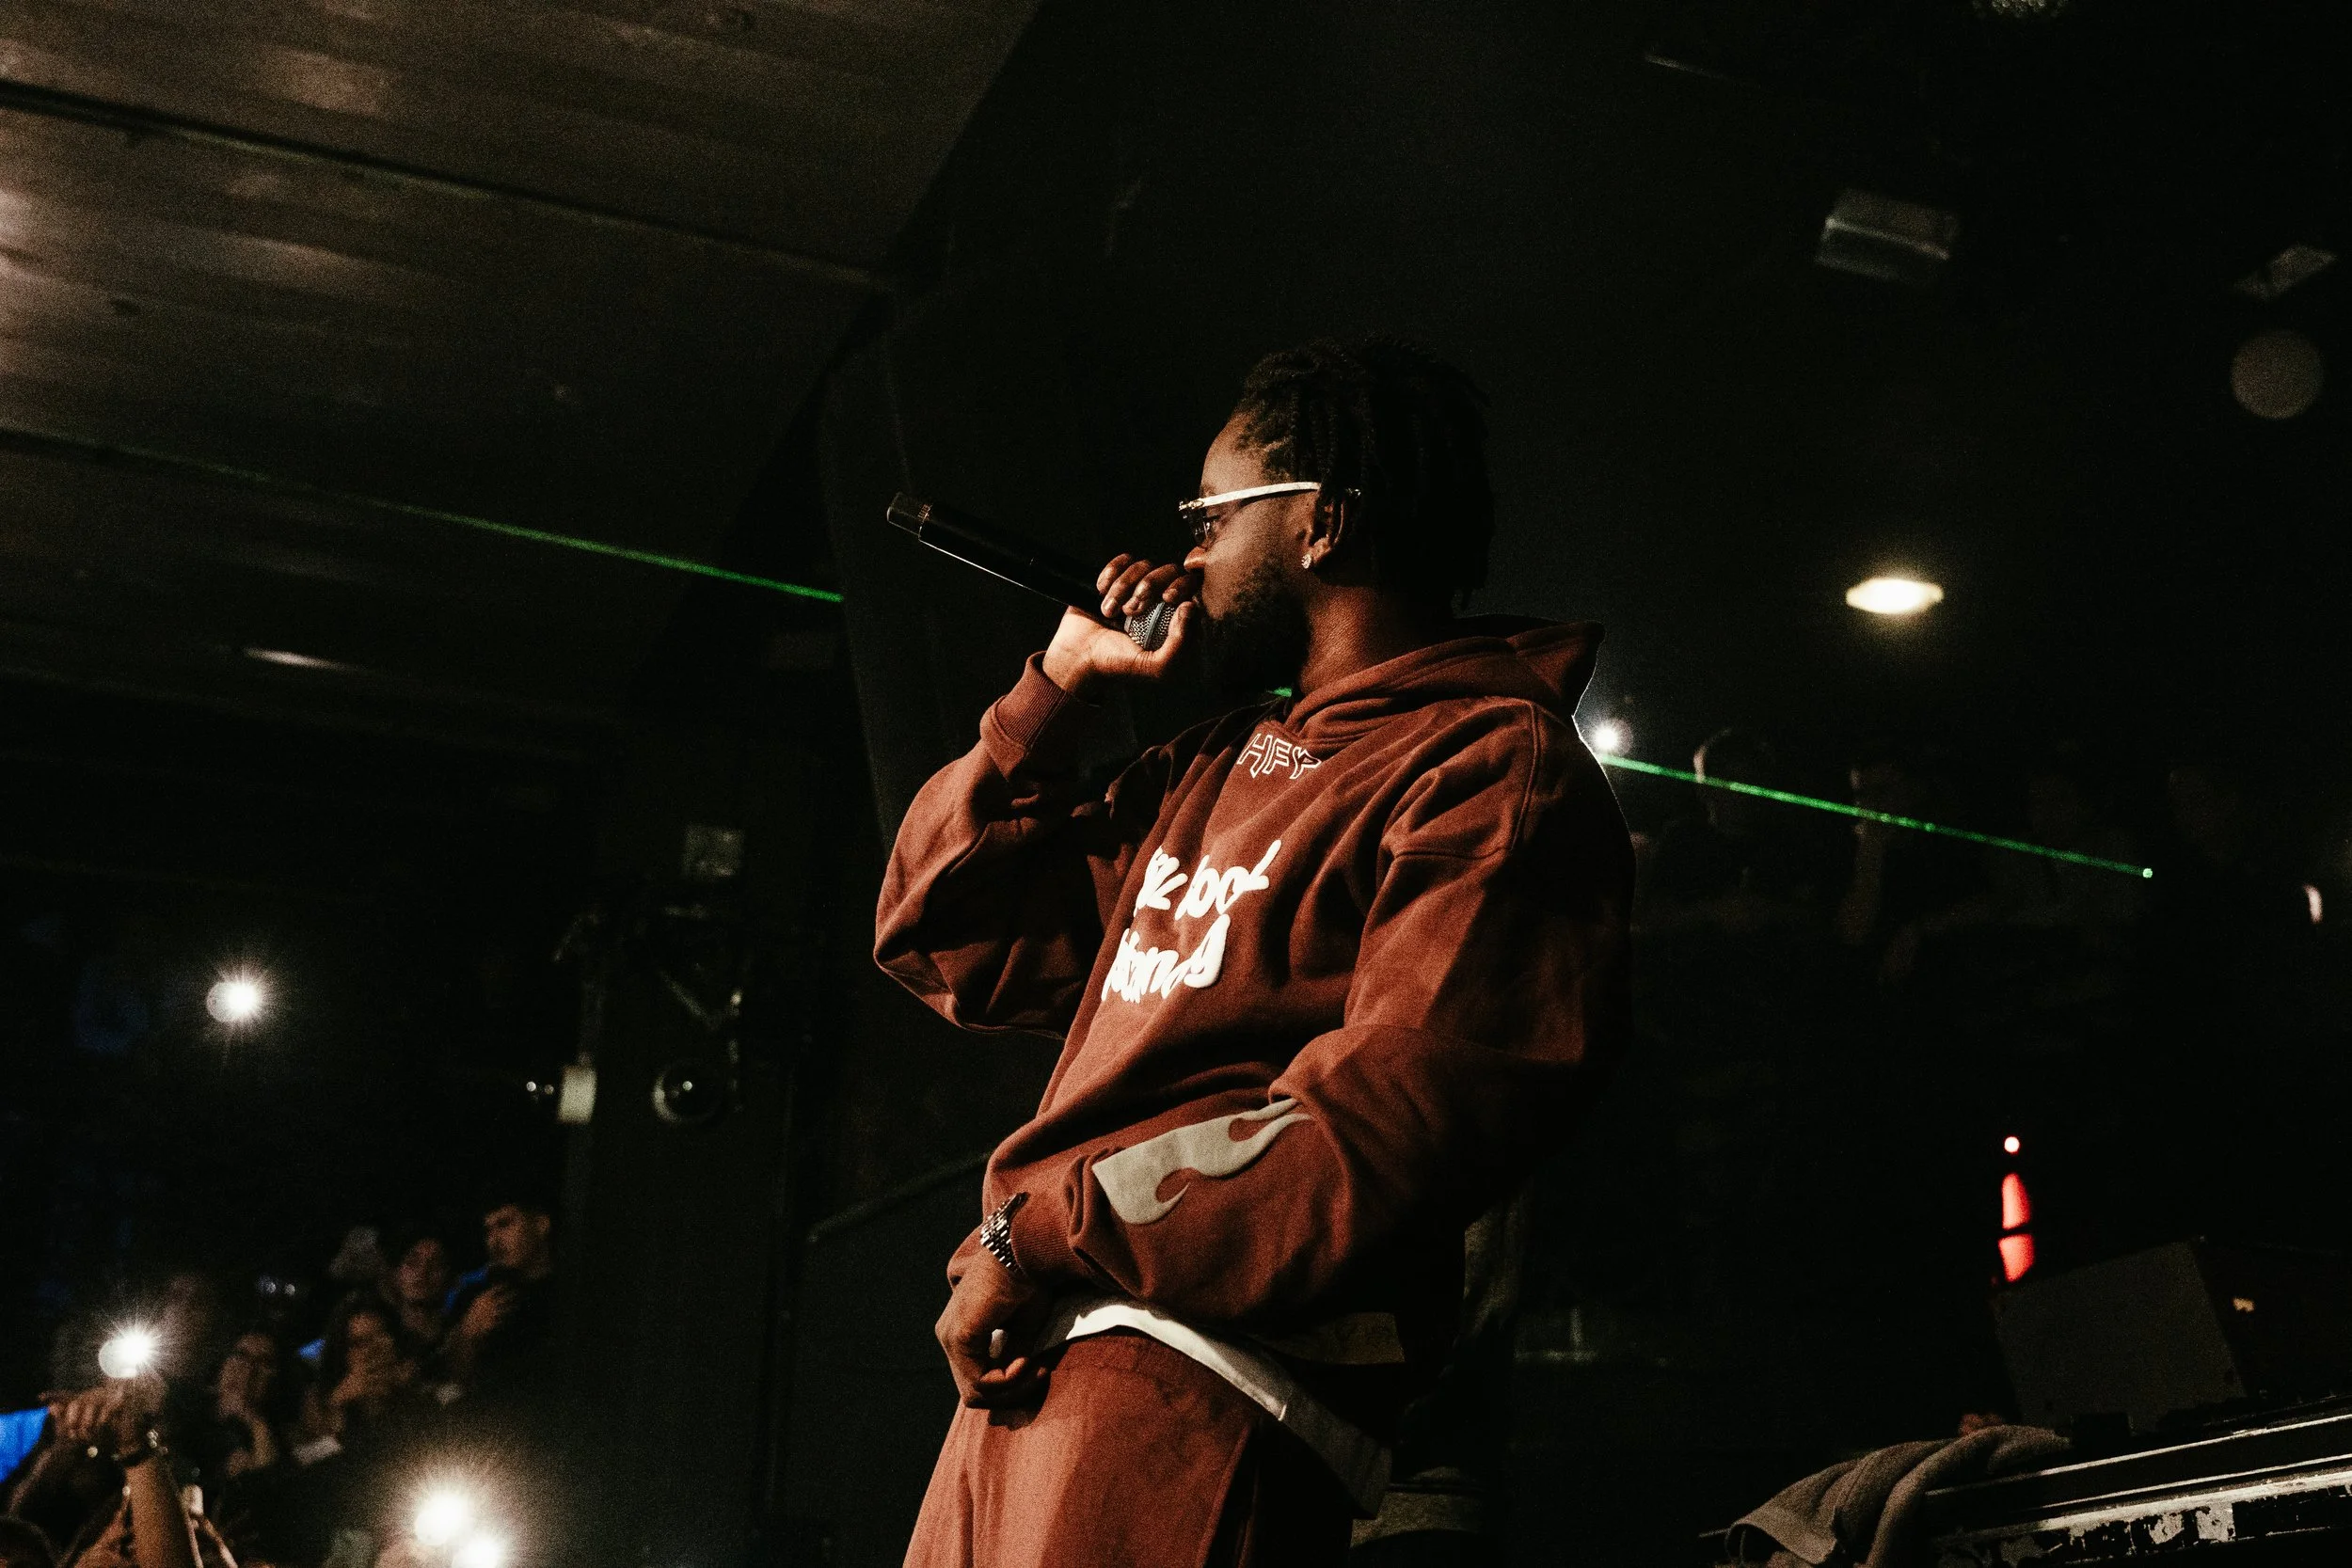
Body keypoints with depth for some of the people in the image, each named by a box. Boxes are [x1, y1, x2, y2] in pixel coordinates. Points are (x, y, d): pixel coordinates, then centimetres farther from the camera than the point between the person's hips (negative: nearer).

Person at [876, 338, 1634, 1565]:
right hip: (1034, 1366, 8)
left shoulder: (1494, 767, -4)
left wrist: (1043, 1233, -13)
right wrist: (1062, 680, 17)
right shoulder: (1211, 771, 23)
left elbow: (1404, 1112, -17)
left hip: (1208, 1389, -8)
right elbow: (943, 937, 25)